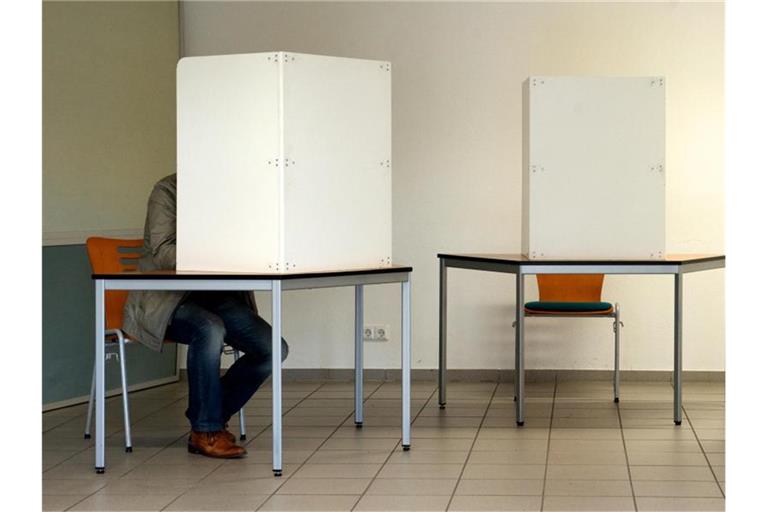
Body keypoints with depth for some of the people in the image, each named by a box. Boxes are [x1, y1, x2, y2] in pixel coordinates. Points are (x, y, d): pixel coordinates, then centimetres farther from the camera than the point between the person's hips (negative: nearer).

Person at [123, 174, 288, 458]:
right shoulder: (167, 191, -9)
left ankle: (213, 418, 3)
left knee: (273, 348, -14)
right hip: (164, 297, -6)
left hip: (216, 296, 6)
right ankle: (206, 432, -21)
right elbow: (162, 252, -19)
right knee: (210, 328, -37)